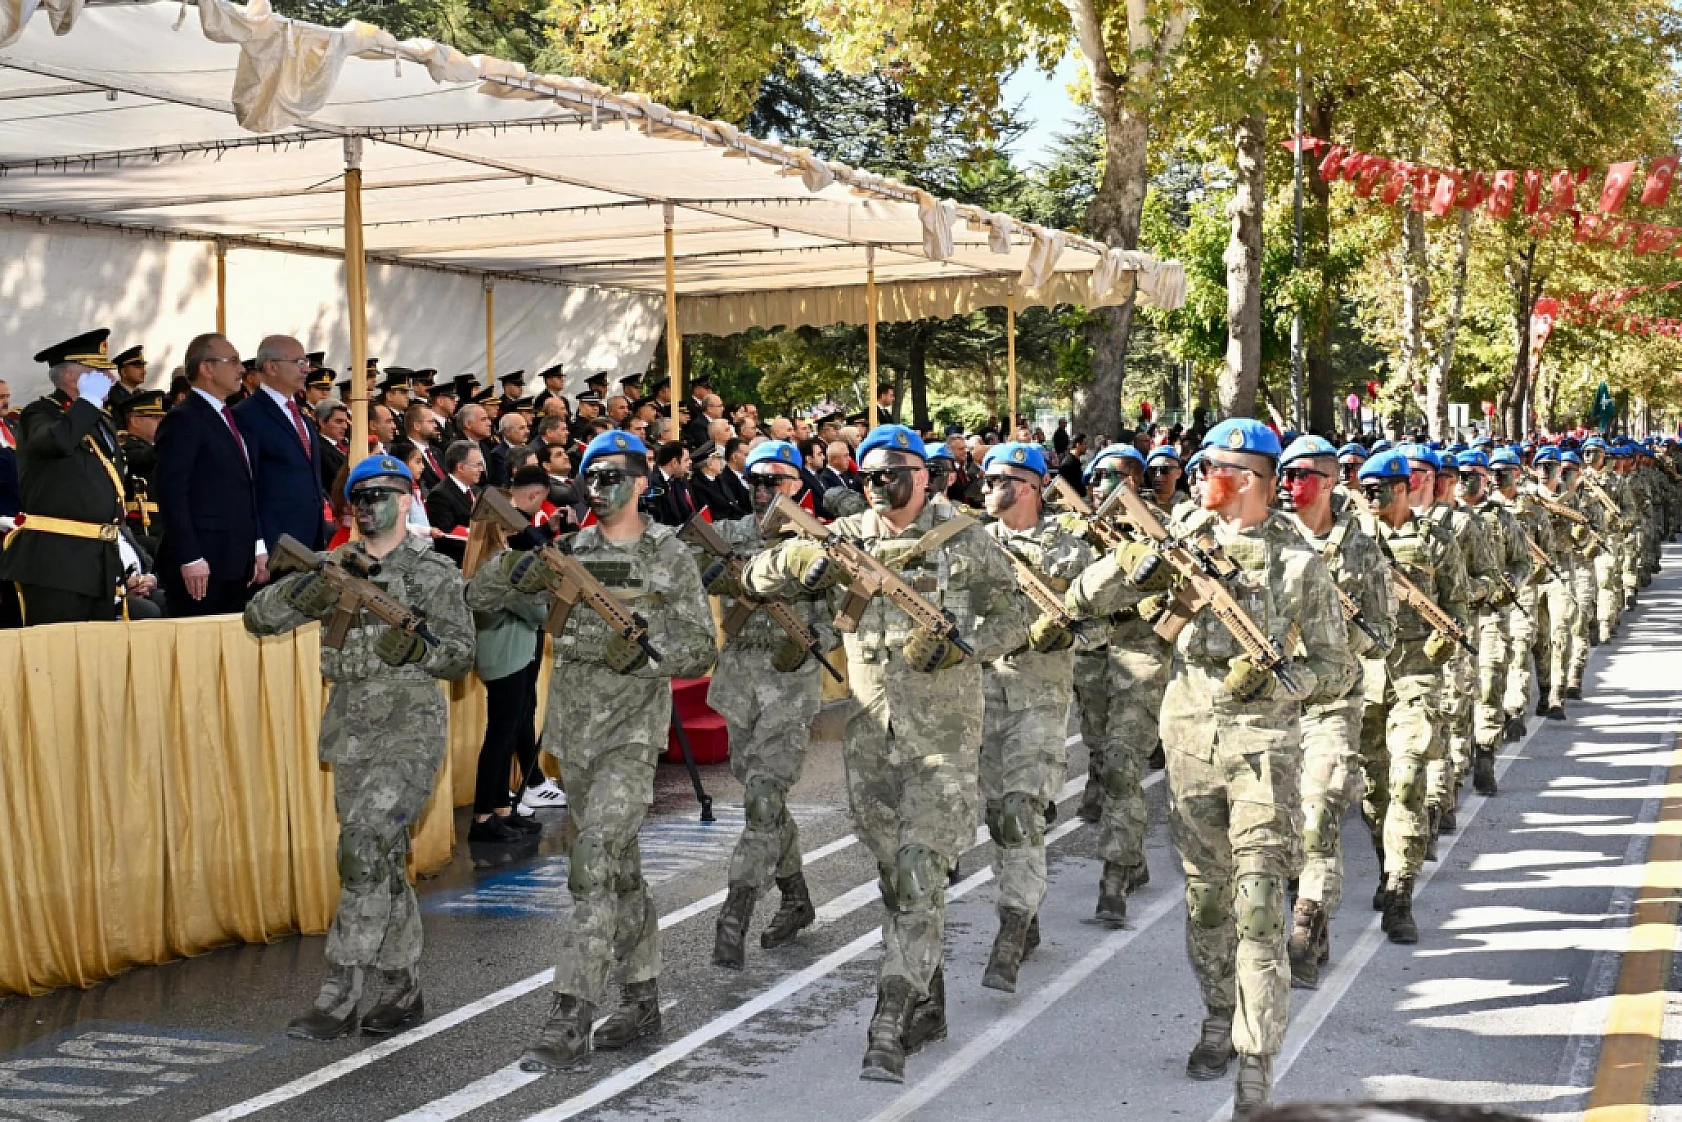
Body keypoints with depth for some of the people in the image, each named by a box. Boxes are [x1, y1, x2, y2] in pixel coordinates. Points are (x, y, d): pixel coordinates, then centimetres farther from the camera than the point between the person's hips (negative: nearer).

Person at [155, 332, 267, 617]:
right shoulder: (184, 420, -9)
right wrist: (190, 559, -20)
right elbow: (172, 493, -15)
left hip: (238, 564, 8)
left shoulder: (233, 419, 18)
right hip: (202, 566, -8)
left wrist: (258, 548, 14)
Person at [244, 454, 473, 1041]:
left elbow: (461, 655, -2)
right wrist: (301, 595, -14)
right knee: (382, 862, 10)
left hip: (409, 733, -5)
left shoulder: (433, 573, -2)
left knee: (364, 848, -17)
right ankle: (402, 988, 21)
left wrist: (417, 649, -22)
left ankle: (338, 998, -15)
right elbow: (258, 617, 6)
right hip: (349, 734, 5)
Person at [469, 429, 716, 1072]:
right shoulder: (567, 553, 8)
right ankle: (643, 998, 26)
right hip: (574, 729, 5)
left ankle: (571, 1023, -19)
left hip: (633, 728, -5)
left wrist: (637, 652, -21)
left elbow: (699, 652, -4)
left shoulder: (668, 557, -2)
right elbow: (479, 599, 5)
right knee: (619, 865, 14)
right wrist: (514, 572, -15)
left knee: (596, 863, -17)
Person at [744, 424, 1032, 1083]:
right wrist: (793, 559, -17)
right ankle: (926, 1004, 28)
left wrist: (957, 644, -18)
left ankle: (889, 1031, -15)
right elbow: (758, 579, 6)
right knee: (893, 875, 12)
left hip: (940, 736, -4)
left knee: (920, 879, -12)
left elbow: (1012, 619, 0)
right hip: (869, 734, 4)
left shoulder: (964, 542, -2)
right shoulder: (848, 539, 6)